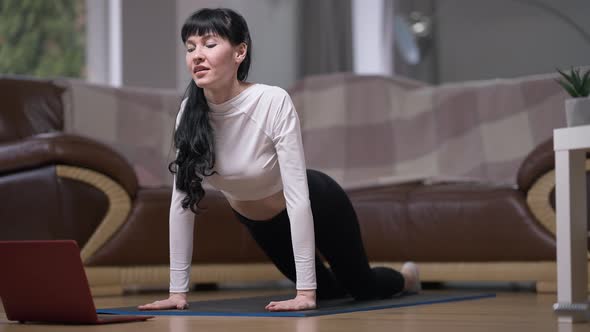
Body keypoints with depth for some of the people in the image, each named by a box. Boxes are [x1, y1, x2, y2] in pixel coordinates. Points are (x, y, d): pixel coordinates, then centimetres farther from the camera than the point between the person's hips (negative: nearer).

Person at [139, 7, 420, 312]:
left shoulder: (273, 103, -36)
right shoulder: (189, 114, -23)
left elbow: (297, 197, -36)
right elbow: (182, 200, -19)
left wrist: (305, 291, -38)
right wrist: (178, 290, -21)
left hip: (315, 205, -4)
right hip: (257, 220, 4)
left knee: (362, 289, 16)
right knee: (325, 291, 22)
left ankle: (404, 277, 50)